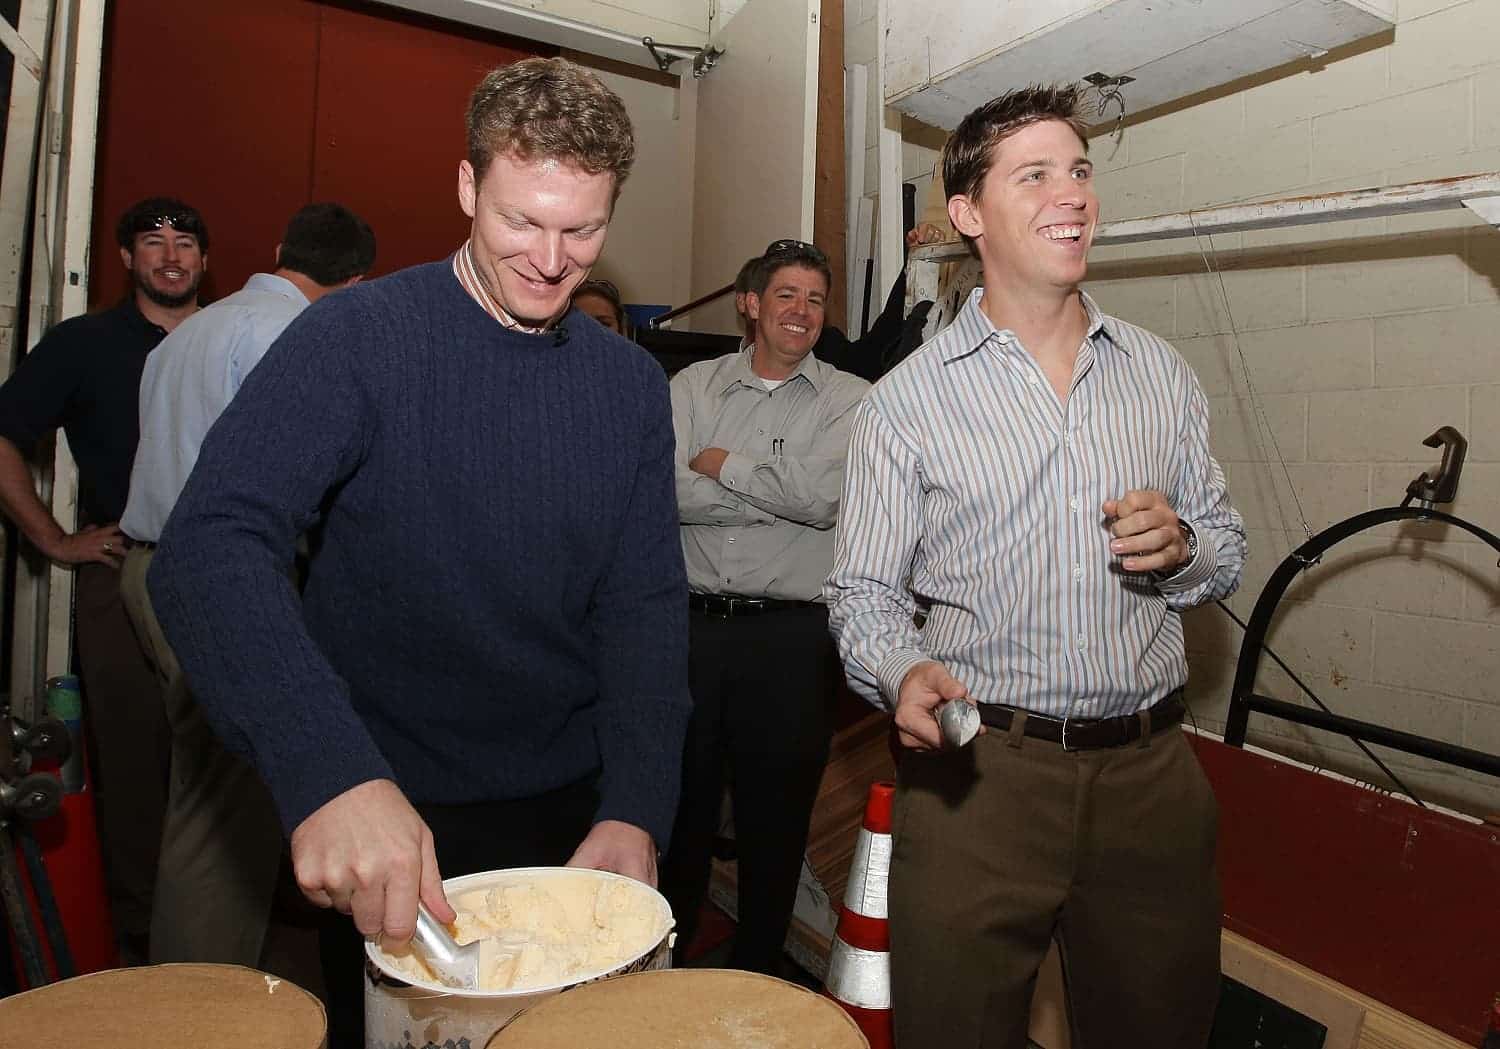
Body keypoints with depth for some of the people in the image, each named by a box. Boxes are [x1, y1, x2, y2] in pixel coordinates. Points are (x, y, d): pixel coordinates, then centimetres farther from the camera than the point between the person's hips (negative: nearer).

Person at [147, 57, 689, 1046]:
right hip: (381, 818, -3)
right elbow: (211, 547, -24)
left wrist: (637, 810, -16)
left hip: (571, 810, 4)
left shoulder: (632, 383, -2)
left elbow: (646, 605, -4)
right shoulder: (359, 336, -13)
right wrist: (330, 773, -38)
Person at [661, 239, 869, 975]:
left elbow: (827, 494, -15)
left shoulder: (850, 401, 3)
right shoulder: (694, 386, 7)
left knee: (775, 812, 12)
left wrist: (722, 463, -5)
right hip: (692, 623, 2)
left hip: (791, 636, -1)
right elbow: (667, 490, -8)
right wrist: (782, 494, -10)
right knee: (680, 801, 14)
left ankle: (755, 976, 33)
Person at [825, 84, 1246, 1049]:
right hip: (977, 768, -3)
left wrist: (1181, 548, -9)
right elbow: (864, 593, -3)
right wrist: (904, 673, -23)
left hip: (1151, 771, 4)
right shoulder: (907, 401, -4)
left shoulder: (1163, 374, 7)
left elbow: (1228, 553, 13)